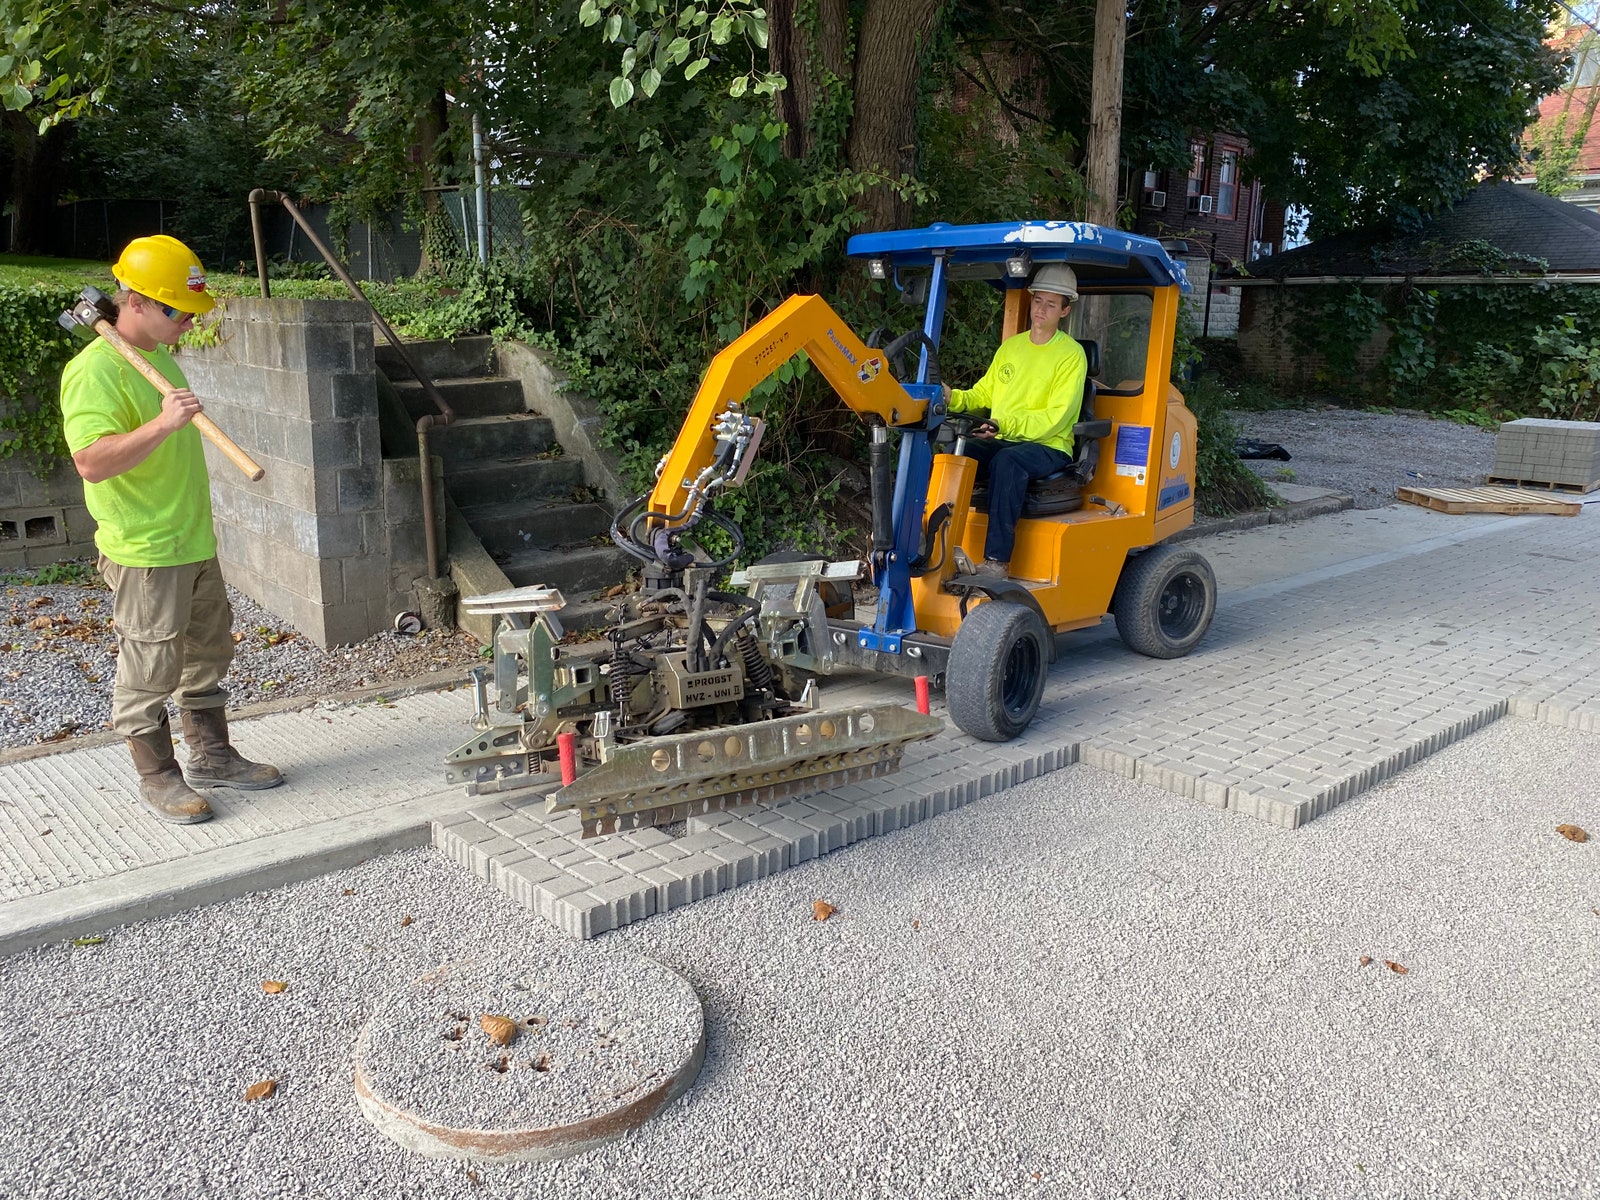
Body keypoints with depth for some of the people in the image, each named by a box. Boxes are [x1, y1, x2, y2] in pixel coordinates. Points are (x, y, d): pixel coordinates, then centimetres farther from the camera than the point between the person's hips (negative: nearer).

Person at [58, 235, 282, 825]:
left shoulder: (160, 356, 12)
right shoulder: (95, 370, -17)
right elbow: (92, 462, -29)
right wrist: (162, 424, -38)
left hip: (194, 543, 9)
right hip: (144, 553, -9)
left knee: (208, 653, 17)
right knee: (150, 669, 2)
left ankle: (211, 754, 30)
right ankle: (157, 777, 16)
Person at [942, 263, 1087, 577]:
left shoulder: (1071, 354, -3)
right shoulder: (1011, 346, 17)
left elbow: (1054, 418, -13)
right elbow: (984, 393, 18)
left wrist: (1005, 424, -26)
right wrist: (954, 397, -4)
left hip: (1049, 447, -6)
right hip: (1000, 442, 6)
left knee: (1008, 460, -38)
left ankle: (997, 560, -40)